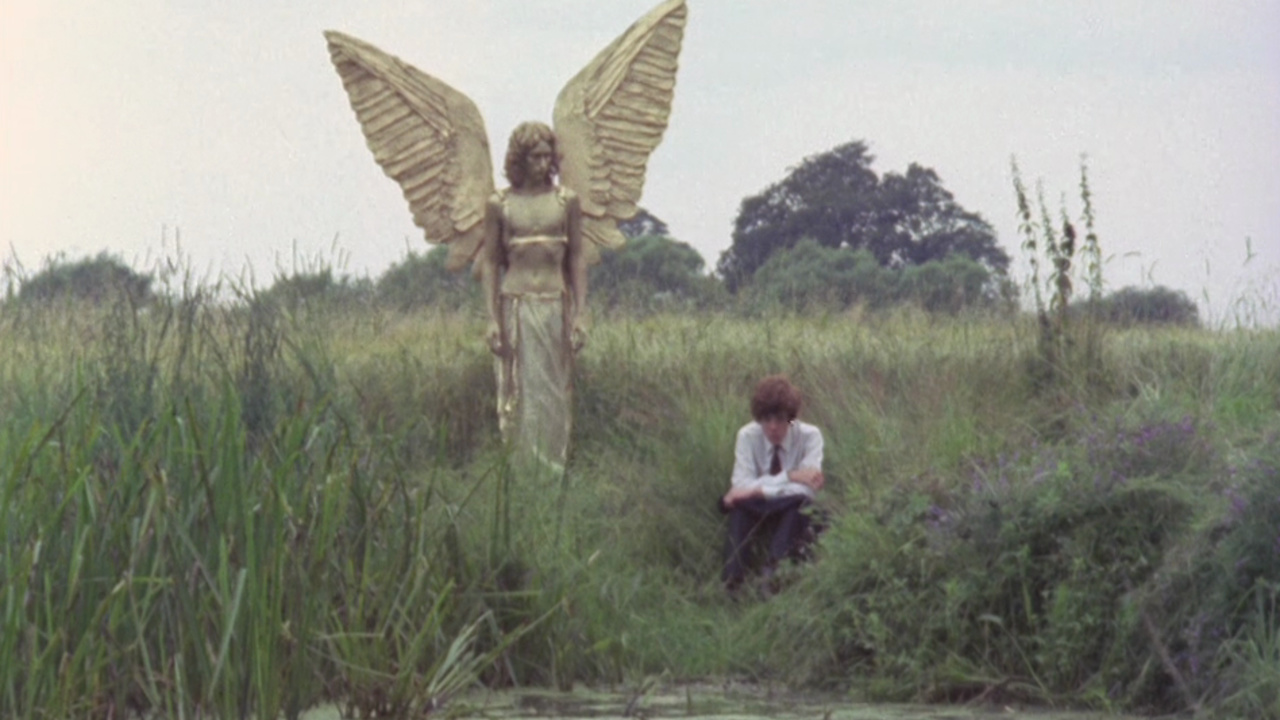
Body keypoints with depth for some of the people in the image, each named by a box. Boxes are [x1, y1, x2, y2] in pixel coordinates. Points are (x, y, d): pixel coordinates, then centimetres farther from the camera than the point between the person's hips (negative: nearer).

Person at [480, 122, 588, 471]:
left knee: (555, 392, 2)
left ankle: (553, 466, 9)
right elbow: (490, 262, 4)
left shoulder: (566, 200, 4)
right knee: (519, 392, 1)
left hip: (556, 305, 1)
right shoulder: (499, 204, 2)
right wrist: (492, 319, -3)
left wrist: (579, 314, 0)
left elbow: (577, 259, 6)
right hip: (516, 305, -1)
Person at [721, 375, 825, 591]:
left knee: (799, 500, -36)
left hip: (795, 515, -1)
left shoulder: (810, 436, -14)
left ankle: (774, 574, -43)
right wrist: (788, 477, -30)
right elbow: (741, 484, -23)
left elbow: (806, 490, -25)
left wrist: (757, 491, -30)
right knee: (739, 504, -33)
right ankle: (732, 579, -41)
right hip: (755, 515, 1)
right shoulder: (748, 436, -10)